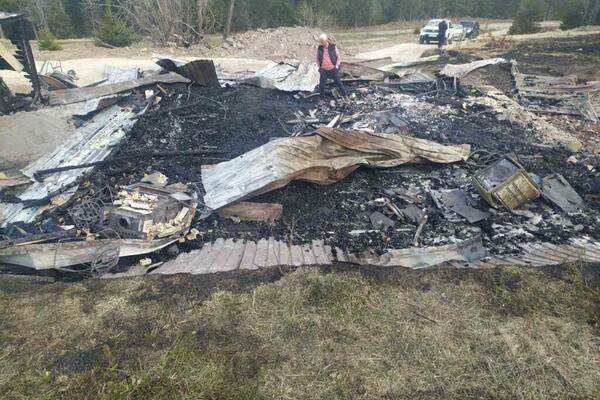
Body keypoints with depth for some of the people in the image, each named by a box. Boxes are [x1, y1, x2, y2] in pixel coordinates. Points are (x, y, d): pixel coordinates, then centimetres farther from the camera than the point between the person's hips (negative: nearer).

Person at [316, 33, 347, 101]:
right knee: (321, 85, 4)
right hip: (323, 70, 1)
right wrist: (319, 67, 2)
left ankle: (344, 95, 28)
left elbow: (338, 57, 2)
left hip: (333, 69, -1)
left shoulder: (333, 47, -6)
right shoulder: (319, 48, -1)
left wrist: (337, 66, -7)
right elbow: (317, 59, 12)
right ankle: (321, 99, 20)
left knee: (338, 82, 10)